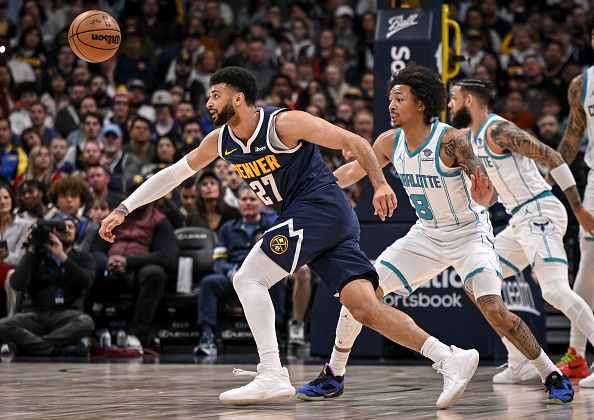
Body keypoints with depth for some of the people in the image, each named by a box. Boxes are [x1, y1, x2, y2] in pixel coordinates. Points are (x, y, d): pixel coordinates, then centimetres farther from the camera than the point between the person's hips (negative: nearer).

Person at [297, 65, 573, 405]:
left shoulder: (450, 140, -25)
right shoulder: (390, 142, -7)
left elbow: (485, 194, -31)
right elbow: (355, 170, 11)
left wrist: (483, 196, -54)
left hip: (469, 233, -6)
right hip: (427, 234, 6)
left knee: (494, 310, -23)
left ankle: (553, 376, -5)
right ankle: (333, 377, 12)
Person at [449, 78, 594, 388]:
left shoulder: (498, 130, -14)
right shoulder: (469, 136, 14)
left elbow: (552, 158, -18)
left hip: (540, 214, -10)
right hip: (520, 220, 10)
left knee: (555, 291, -21)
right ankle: (520, 365, 10)